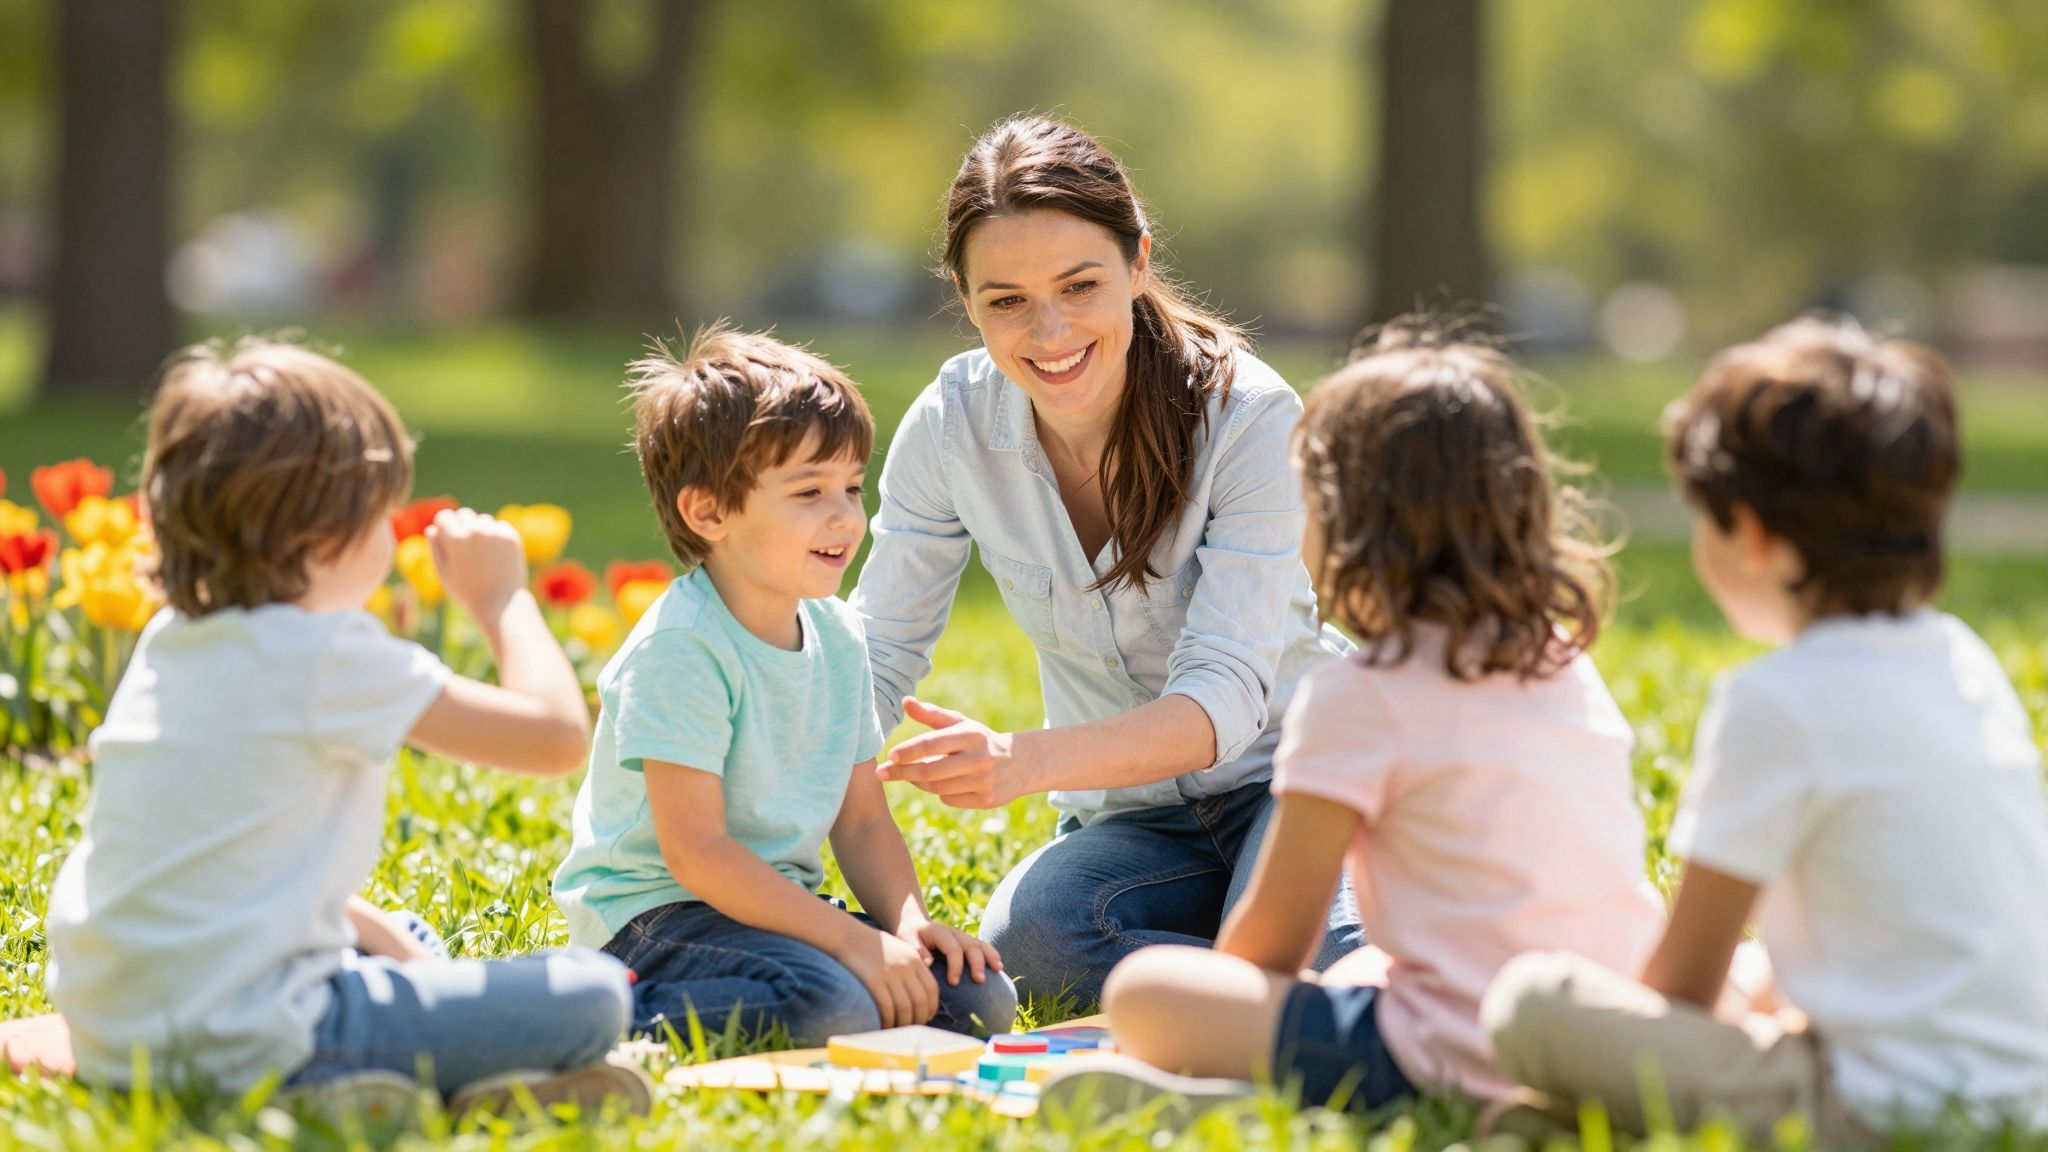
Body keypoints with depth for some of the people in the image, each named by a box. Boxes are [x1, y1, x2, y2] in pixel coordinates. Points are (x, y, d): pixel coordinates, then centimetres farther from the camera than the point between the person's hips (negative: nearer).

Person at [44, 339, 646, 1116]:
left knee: (396, 942, 35)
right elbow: (558, 734, -12)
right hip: (239, 1043, -9)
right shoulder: (332, 658, -14)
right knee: (590, 998, -7)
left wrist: (383, 938, 19)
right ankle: (340, 1088, -16)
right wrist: (500, 597, 4)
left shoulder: (169, 641, 12)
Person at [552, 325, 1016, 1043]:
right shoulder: (680, 648, -19)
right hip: (653, 910, -8)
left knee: (980, 996, -7)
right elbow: (695, 851, -23)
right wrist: (856, 941, -25)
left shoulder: (836, 636, 7)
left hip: (776, 904, 8)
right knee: (830, 1010, -33)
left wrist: (908, 922, -8)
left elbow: (862, 821, 12)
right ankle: (630, 1012, -12)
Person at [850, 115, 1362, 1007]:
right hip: (1129, 823, 3)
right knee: (1027, 938, -31)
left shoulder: (1251, 417, -20)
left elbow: (1226, 698, -28)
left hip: (1289, 774, -3)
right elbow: (874, 659, -3)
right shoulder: (951, 425, -9)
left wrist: (1028, 760, -47)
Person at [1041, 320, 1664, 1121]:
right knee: (1360, 966, 35)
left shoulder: (1358, 696, -7)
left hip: (1462, 1060, -7)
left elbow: (1273, 937, -1)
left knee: (1140, 990, 3)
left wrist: (1203, 1028, 19)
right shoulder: (1566, 660, 14)